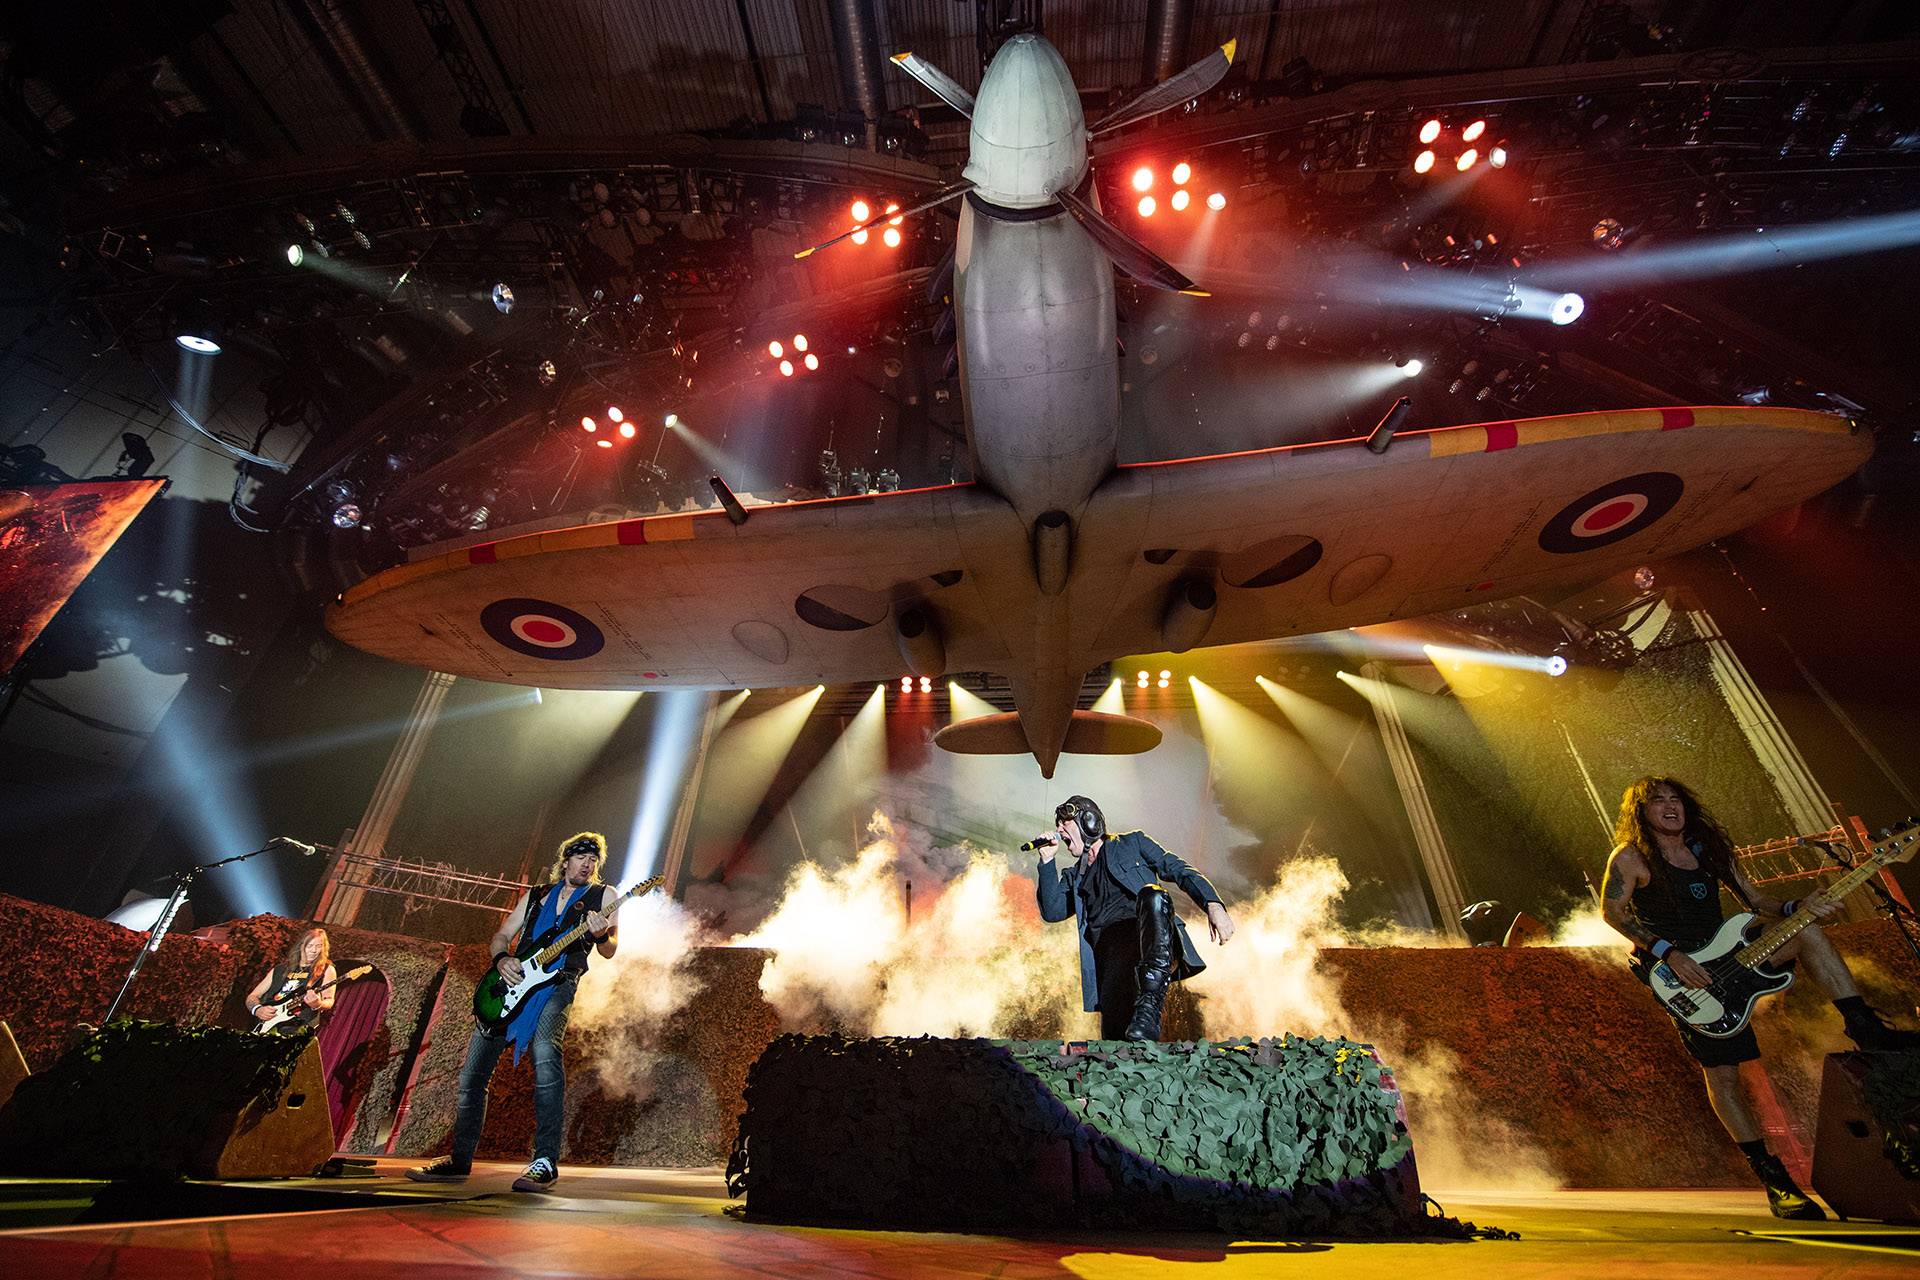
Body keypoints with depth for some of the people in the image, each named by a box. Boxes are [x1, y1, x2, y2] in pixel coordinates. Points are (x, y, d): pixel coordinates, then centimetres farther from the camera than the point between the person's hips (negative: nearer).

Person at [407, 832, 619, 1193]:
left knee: (544, 1052, -30)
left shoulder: (603, 895, 8)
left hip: (558, 980, -5)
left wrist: (600, 934, -21)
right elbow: (502, 935, 20)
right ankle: (460, 1160, 30)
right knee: (473, 1070, 9)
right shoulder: (536, 895, 20)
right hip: (515, 979, 6)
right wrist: (502, 959, -2)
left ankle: (545, 1162, -23)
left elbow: (608, 951, 2)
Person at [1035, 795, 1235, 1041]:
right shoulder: (1074, 877, 30)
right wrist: (1047, 860, 9)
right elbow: (1052, 911, 13)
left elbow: (1180, 871, 11)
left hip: (1153, 939, -2)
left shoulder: (1131, 843, 21)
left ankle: (1149, 1003, -39)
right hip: (1112, 953, 3)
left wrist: (1213, 904, -7)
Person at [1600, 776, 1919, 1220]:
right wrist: (1668, 952, -19)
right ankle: (1772, 1176, 11)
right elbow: (1612, 911, -14)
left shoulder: (1708, 850, 10)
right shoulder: (1631, 857, -10)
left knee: (1808, 932, -12)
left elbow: (1754, 900, 12)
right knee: (1721, 1075, -3)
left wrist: (1795, 909, -9)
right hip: (1685, 980, -6)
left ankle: (1866, 1029, -8)